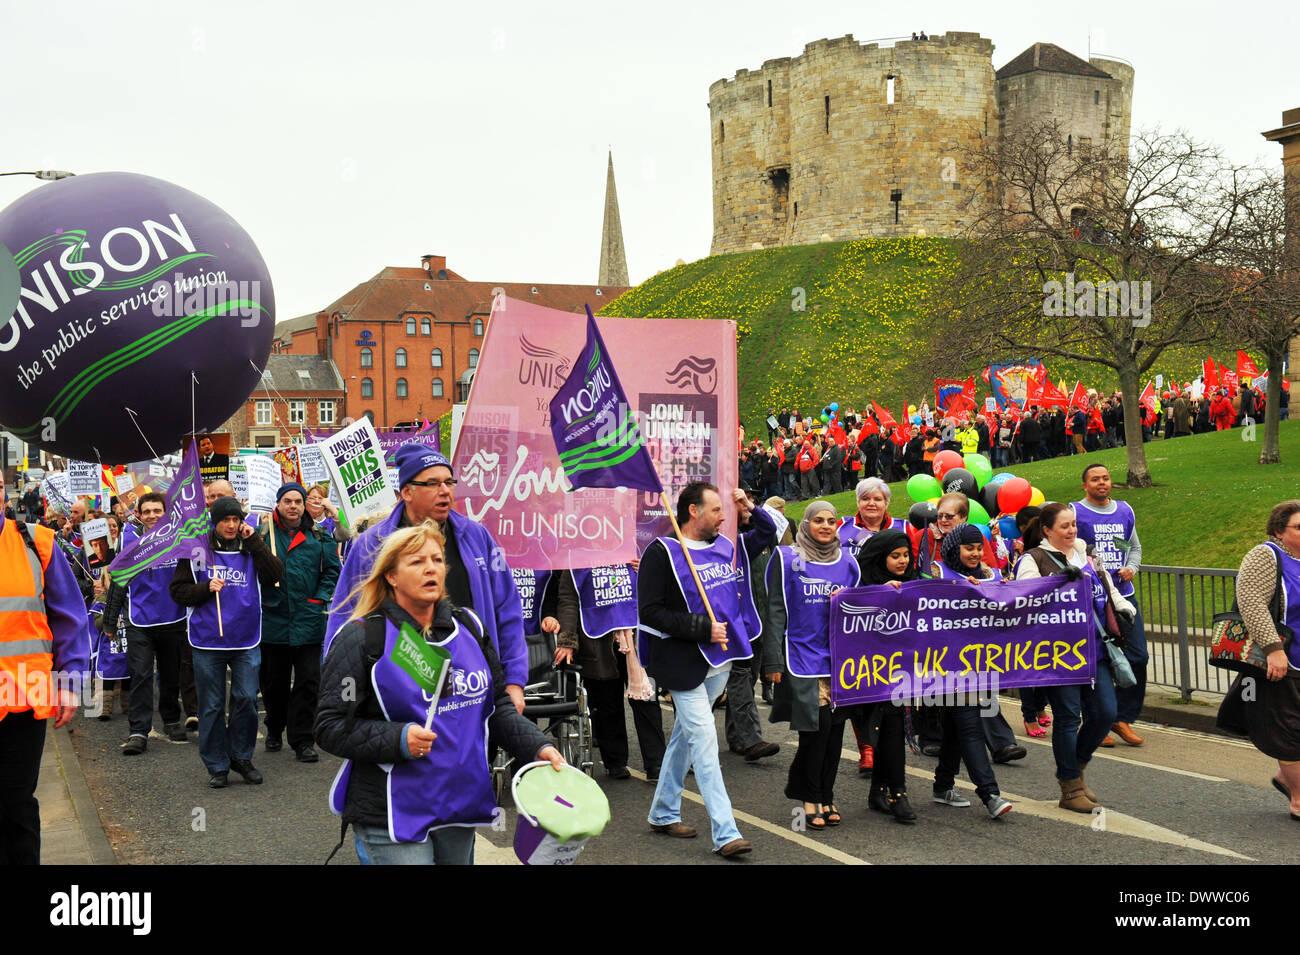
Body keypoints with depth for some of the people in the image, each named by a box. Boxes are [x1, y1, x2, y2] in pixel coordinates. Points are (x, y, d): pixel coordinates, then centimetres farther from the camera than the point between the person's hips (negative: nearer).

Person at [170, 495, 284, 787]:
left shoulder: (251, 550, 6)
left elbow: (275, 575, -9)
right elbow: (178, 590, 4)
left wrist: (254, 542, -12)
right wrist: (206, 588, -13)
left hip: (247, 642, 1)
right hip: (208, 642, -1)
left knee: (247, 698, -2)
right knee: (212, 705, 5)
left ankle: (241, 756, 17)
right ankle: (217, 765, 16)